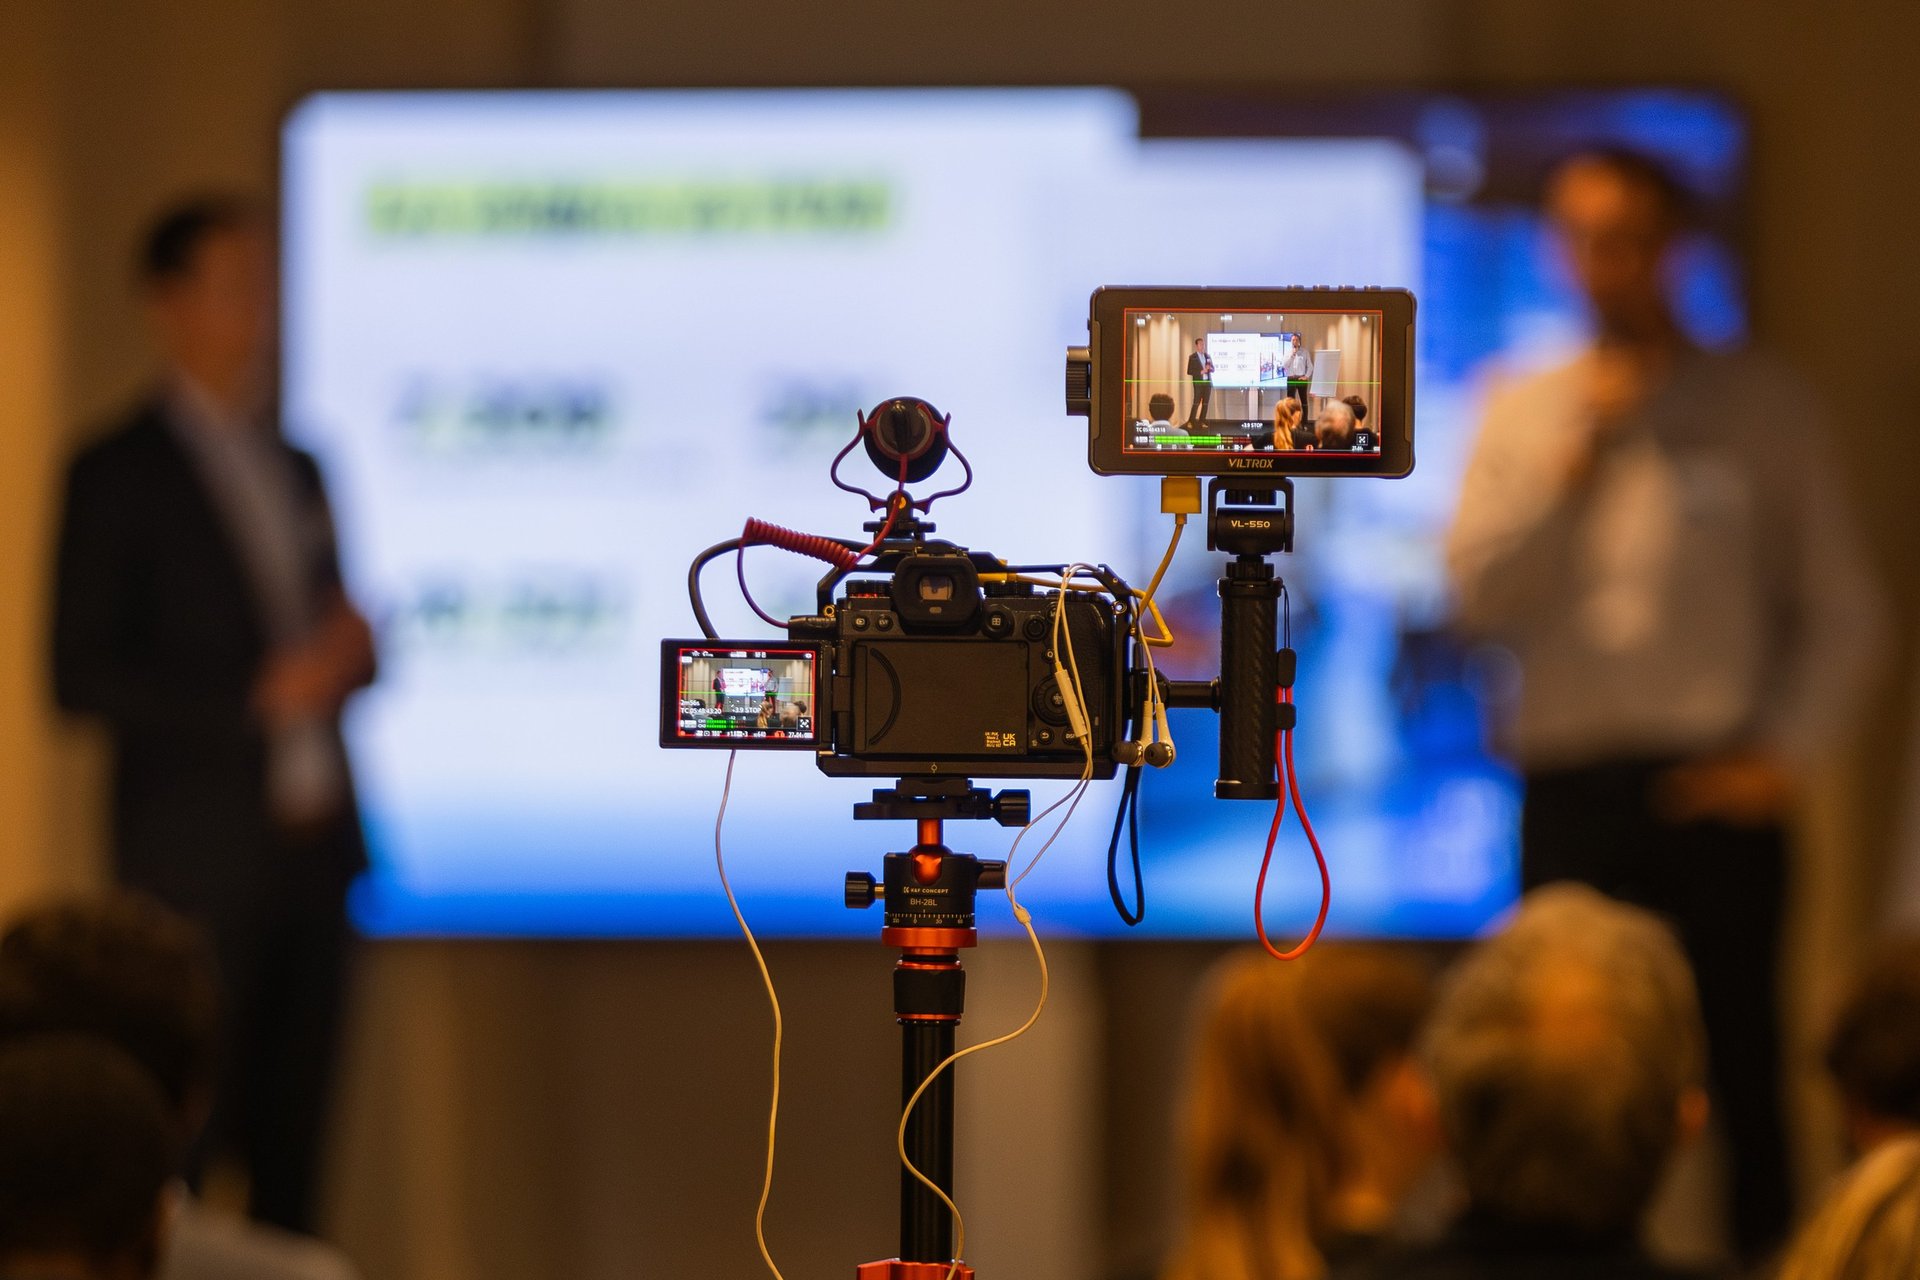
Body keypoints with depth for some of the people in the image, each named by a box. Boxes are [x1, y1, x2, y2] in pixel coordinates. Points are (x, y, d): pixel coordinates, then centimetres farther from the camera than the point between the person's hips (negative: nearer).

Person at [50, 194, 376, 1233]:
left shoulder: (296, 470, 17)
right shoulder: (119, 475, -5)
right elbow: (82, 678, -11)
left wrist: (347, 653, 0)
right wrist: (257, 697, -18)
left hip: (310, 849, 6)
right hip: (204, 862, -6)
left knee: (291, 1151, 5)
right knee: (180, 1154, -7)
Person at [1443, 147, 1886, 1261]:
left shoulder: (1759, 406, 5)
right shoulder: (1525, 411, 11)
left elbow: (1845, 607, 5)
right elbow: (1483, 596, 1)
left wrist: (1787, 753, -5)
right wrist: (1576, 461, -7)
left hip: (1715, 784, -2)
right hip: (1572, 782, 2)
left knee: (1741, 1067, -3)